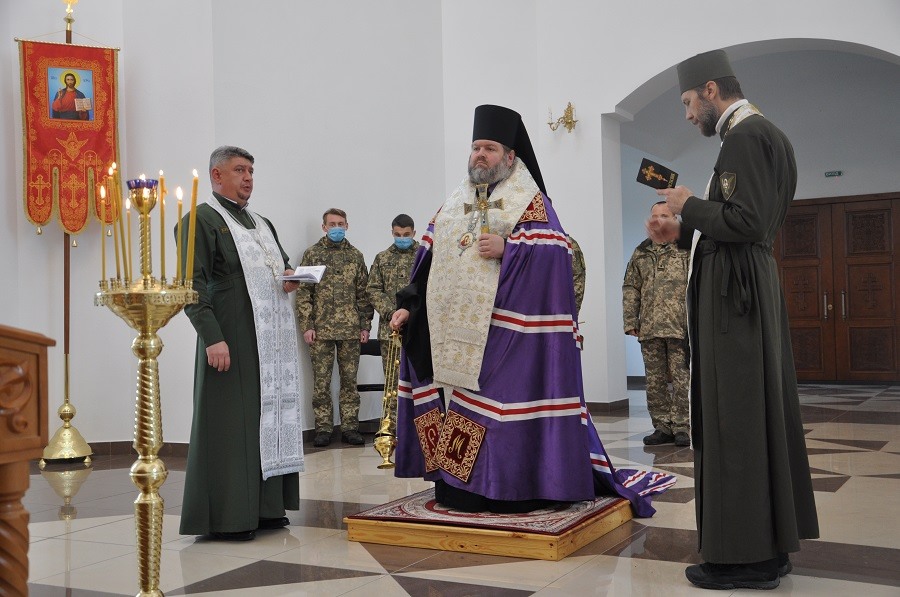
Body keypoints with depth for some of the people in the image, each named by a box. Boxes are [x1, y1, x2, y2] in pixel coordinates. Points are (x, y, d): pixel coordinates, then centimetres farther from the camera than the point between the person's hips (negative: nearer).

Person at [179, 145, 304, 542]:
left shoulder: (262, 224, 20)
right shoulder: (201, 220, -4)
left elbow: (282, 267, 29)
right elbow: (193, 283, -13)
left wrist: (289, 279, 4)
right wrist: (212, 337, -22)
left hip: (271, 341, 8)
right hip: (232, 341, -8)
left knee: (271, 416, 9)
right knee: (231, 421, -5)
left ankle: (264, 507, 18)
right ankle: (226, 516, 3)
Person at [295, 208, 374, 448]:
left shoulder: (355, 255, 9)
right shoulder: (312, 254, 3)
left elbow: (363, 293, 8)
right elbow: (303, 293, -1)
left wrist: (365, 326, 3)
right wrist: (306, 326, -8)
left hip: (350, 329, 2)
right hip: (321, 329, -2)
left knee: (349, 380, 6)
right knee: (321, 381, 3)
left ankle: (350, 427, 13)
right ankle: (323, 428, 10)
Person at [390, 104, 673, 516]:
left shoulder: (529, 200, 1)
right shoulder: (454, 203, 19)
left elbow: (552, 253, -12)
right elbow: (428, 261, 16)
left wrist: (506, 249, -21)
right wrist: (408, 307, 8)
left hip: (504, 328, -6)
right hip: (453, 329, 6)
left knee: (501, 403, -7)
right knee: (457, 402, 7)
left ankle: (513, 487, 2)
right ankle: (456, 484, 16)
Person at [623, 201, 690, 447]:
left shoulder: (687, 249, 3)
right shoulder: (640, 253, 15)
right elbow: (630, 288, 14)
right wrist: (630, 321, 6)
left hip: (680, 326, -4)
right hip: (649, 328, 4)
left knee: (682, 379, -2)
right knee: (654, 381, 7)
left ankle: (682, 427, 6)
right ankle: (662, 427, 15)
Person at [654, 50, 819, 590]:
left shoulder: (745, 136, -12)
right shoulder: (765, 134, 18)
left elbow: (746, 221, -21)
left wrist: (690, 205, -7)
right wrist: (683, 231, 16)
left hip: (734, 288, -10)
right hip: (755, 285, 10)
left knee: (733, 418, -6)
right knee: (760, 411, 12)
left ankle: (745, 556, 1)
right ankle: (770, 543, 20)